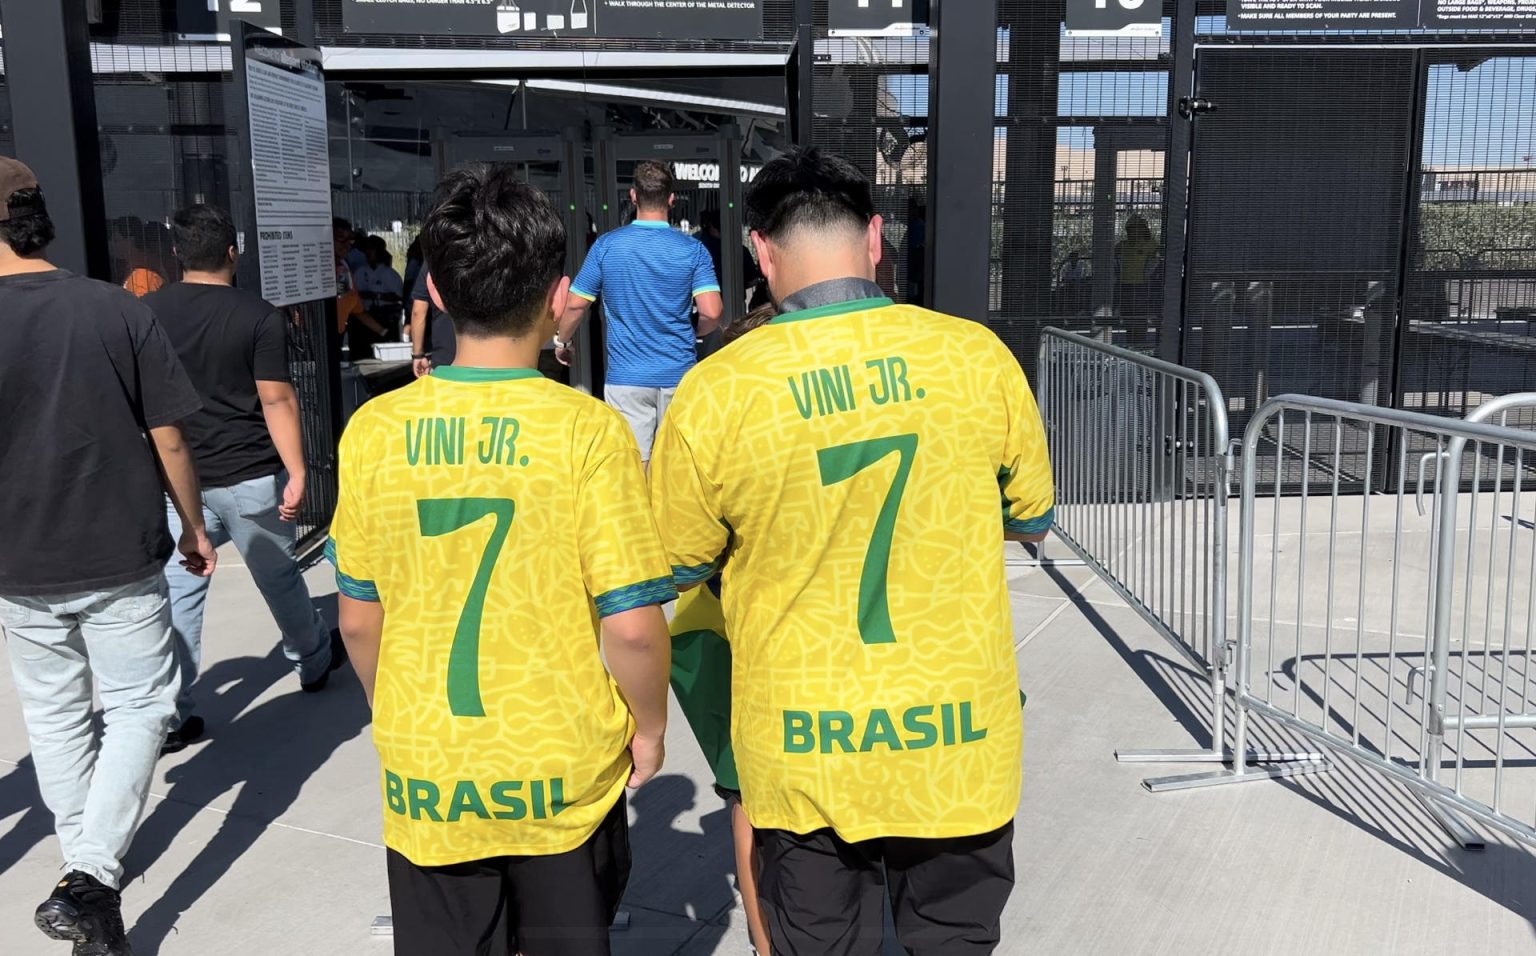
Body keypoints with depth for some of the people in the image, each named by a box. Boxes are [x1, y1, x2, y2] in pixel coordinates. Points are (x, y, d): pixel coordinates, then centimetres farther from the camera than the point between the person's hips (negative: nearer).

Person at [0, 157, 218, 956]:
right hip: (121, 556, -1)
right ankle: (92, 876, 0)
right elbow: (168, 441, -5)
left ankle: (85, 868, 29)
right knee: (138, 706, 12)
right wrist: (193, 529, 9)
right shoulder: (120, 310, -9)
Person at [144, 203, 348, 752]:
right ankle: (313, 662, 37)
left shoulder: (147, 312, 1)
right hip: (250, 479, -2)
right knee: (279, 577, 16)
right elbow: (276, 400, -14)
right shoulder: (259, 317, -10)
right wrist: (296, 472, -12)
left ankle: (171, 715, 5)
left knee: (177, 592, 5)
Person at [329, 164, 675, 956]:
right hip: (563, 771, -2)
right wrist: (648, 727, 2)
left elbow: (358, 620, 0)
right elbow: (632, 623, -16)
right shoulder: (586, 429, -17)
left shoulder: (374, 430, -8)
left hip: (426, 772, 2)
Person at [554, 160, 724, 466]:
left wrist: (562, 342, 20)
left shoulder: (606, 246, -3)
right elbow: (712, 313, -10)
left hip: (626, 376, 0)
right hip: (678, 375, 1)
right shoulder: (692, 249, -4)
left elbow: (576, 304, 1)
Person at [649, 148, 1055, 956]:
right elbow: (1031, 519, 6)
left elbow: (679, 568, -1)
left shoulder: (715, 391, -15)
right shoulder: (978, 355, -9)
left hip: (805, 748, -1)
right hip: (958, 737, 2)